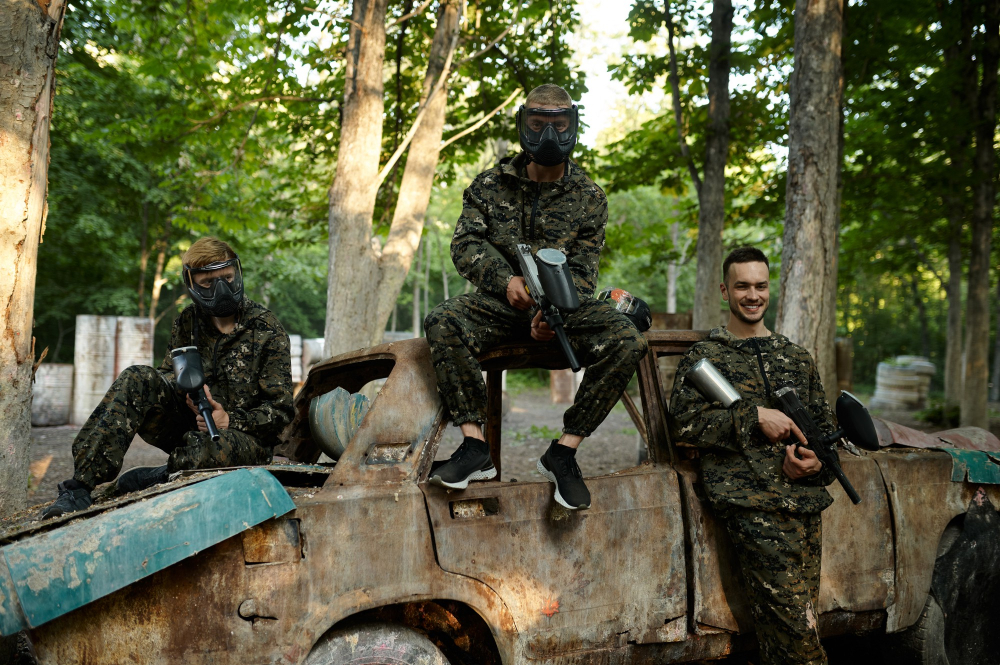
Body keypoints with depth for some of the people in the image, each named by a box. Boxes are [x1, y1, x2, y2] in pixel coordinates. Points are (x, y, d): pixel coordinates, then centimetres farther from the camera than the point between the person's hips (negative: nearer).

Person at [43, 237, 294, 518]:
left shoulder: (267, 330, -7)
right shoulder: (188, 321, 7)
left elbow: (280, 410, -6)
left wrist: (230, 421, -21)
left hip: (244, 434, -5)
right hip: (191, 422, 5)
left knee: (203, 447, -44)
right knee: (136, 378, -21)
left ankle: (156, 477, -10)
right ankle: (81, 485, -29)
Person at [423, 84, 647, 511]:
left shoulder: (589, 198, 3)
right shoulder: (490, 185, 5)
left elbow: (581, 271, -4)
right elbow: (466, 244, -6)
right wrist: (506, 279, -26)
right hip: (500, 303, 0)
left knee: (627, 342, -29)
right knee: (442, 323, -31)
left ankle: (564, 451, -22)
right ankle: (475, 445, -30)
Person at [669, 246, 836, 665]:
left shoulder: (796, 357, 22)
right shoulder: (704, 357, 9)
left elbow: (825, 424, 23)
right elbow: (684, 423, -5)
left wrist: (820, 461, 0)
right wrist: (754, 416, -13)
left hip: (805, 499, 5)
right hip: (751, 500, -5)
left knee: (802, 613, 1)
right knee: (793, 623, -14)